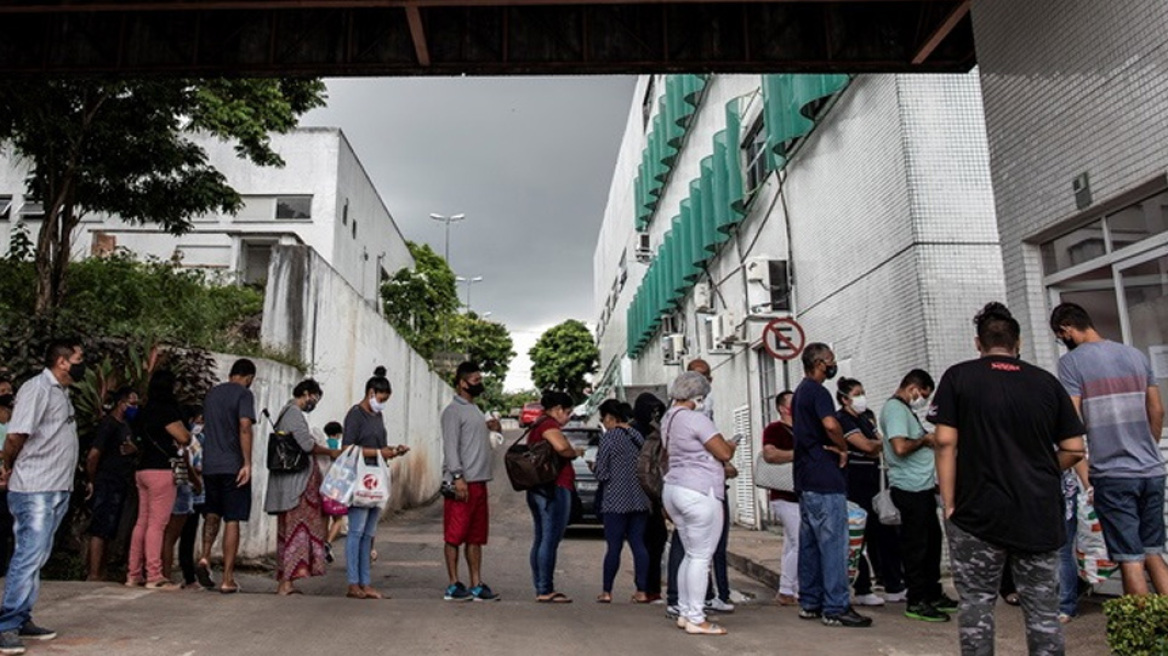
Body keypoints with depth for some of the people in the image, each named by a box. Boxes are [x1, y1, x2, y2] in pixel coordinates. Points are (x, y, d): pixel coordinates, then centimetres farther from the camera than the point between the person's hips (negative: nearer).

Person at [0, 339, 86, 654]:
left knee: (36, 557, 13)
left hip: (58, 490, 9)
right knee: (29, 556, -8)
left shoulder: (62, 393, 16)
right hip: (35, 490, -9)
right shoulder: (37, 388, -12)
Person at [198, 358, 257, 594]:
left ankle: (205, 557, 4)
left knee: (212, 513, 23)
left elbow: (205, 426, 21)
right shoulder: (244, 394, -7)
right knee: (232, 520, -1)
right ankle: (227, 579, 1)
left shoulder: (211, 393, 14)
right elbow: (244, 427, -18)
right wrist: (247, 463, -18)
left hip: (209, 465, 6)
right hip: (233, 466, -6)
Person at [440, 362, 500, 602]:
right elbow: (450, 446, -15)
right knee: (454, 536, -1)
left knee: (476, 537, 10)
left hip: (479, 482, 9)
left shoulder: (475, 410, 20)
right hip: (462, 483, -9)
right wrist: (458, 477, -21)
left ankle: (476, 585, 15)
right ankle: (454, 586, 6)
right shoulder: (454, 411, -7)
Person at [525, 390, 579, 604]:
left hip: (538, 490, 11)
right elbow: (561, 446, -29)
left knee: (540, 540, 12)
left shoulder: (537, 426, 21)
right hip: (554, 489, -11)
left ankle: (541, 589, 18)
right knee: (550, 540, -8)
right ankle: (545, 591, -5)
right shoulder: (549, 424, -11)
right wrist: (574, 453, -9)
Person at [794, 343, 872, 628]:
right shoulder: (817, 391, -13)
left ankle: (810, 604, 18)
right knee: (834, 543, -5)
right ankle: (835, 608, -1)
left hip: (805, 479, 10)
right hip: (825, 479, -10)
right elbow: (830, 424, -31)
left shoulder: (799, 393, 18)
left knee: (809, 543, 12)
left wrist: (832, 446, 8)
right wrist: (843, 449, -13)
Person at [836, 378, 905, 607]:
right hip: (854, 486, -8)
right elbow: (867, 445, -18)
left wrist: (875, 447, -11)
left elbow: (877, 447, 10)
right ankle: (862, 591, 8)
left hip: (871, 482, 8)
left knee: (884, 532, 9)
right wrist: (882, 443, -1)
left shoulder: (867, 416, 16)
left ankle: (894, 587, 18)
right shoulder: (842, 419, -10)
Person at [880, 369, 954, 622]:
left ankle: (933, 593, 31)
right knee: (915, 545, -3)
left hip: (922, 486, 11)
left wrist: (929, 440, 9)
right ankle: (917, 603, 6)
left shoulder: (905, 409, 19)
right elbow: (900, 447, -26)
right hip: (910, 488, -11)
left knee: (932, 539, 19)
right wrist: (925, 439, -12)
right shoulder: (895, 408, -15)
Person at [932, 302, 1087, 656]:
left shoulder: (958, 377, -3)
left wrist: (950, 504, -4)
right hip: (1041, 515, 3)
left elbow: (945, 442, -9)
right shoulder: (1047, 382, 5)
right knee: (1043, 608, 11)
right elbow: (1074, 449, 5)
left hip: (979, 513, -3)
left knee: (977, 603, 6)